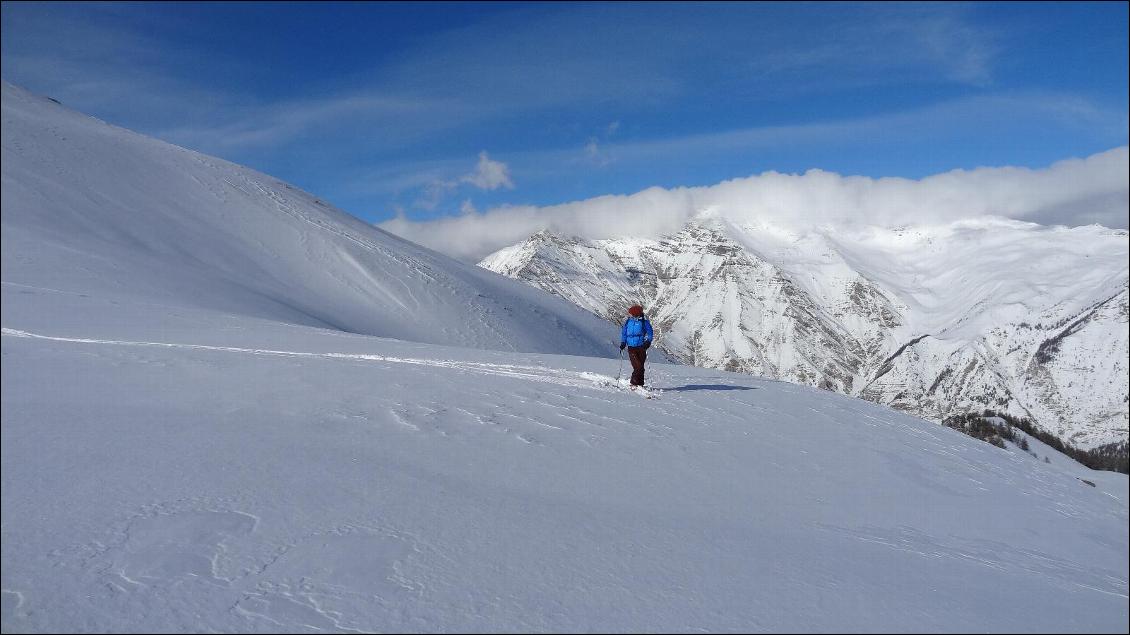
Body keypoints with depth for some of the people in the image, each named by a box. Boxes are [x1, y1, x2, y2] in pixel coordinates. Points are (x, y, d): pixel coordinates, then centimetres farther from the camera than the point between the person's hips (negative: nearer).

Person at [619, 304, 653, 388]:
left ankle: (640, 384, 18)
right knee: (638, 366, -12)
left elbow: (649, 332, 3)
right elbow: (624, 333, 15)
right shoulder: (628, 322, 5)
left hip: (641, 347, 0)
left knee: (641, 367, 6)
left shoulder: (644, 321, -1)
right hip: (631, 347, 0)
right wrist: (623, 343, 4)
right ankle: (634, 383, 1)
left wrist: (648, 341, -11)